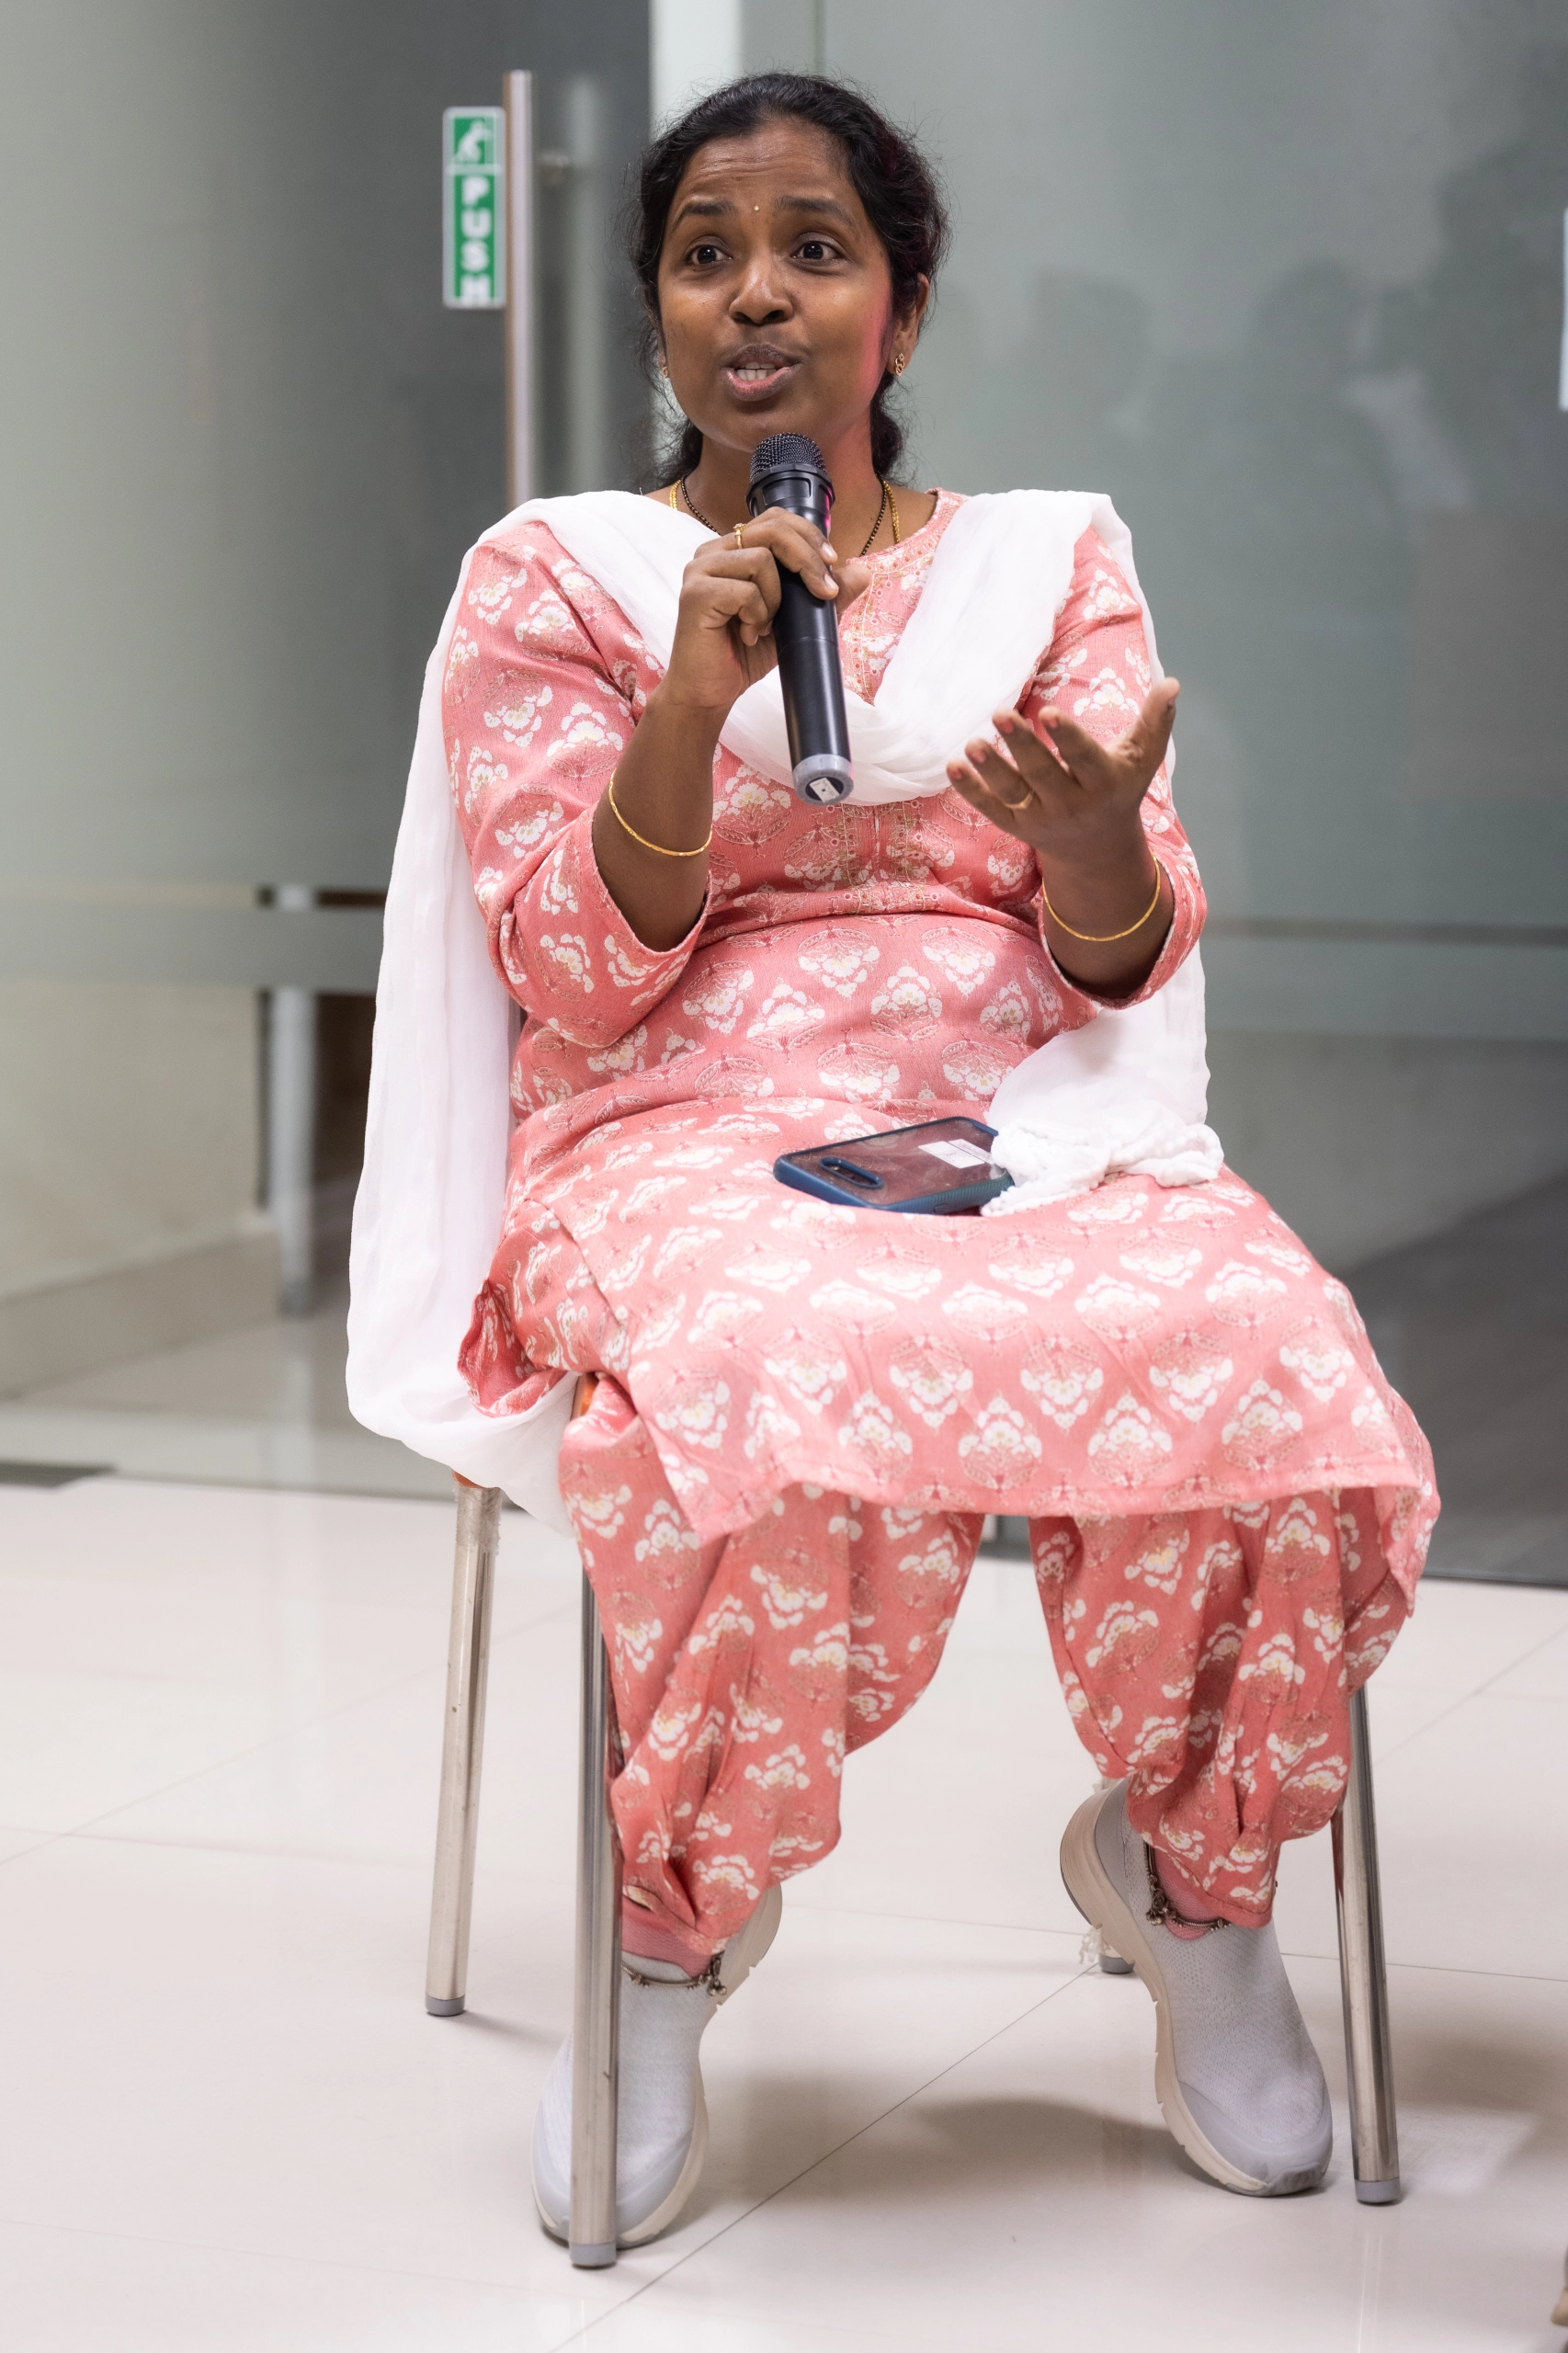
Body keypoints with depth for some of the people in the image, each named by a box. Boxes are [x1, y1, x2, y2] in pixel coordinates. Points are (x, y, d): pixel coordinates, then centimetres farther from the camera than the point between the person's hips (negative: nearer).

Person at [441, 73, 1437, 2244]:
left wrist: (1096, 838, -18)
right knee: (805, 1407, -39)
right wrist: (696, 705, -14)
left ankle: (1192, 1870, -3)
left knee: (1259, 1374, -32)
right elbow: (576, 984, 0)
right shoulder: (547, 579, 11)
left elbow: (1127, 968, 6)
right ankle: (672, 1921, -12)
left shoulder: (1052, 561, 16)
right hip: (686, 1144, -2)